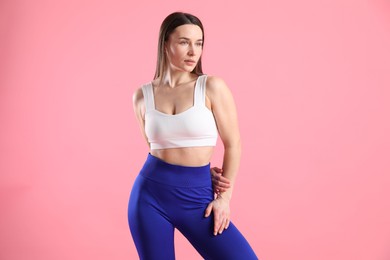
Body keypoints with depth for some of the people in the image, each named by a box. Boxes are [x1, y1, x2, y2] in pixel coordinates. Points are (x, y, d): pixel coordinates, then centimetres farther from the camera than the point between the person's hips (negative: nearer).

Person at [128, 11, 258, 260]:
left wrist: (224, 197, -4)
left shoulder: (212, 86, -5)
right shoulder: (142, 95, 2)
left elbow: (233, 144, -2)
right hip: (150, 195, 2)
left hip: (196, 197, -1)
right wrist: (199, 167, 1)